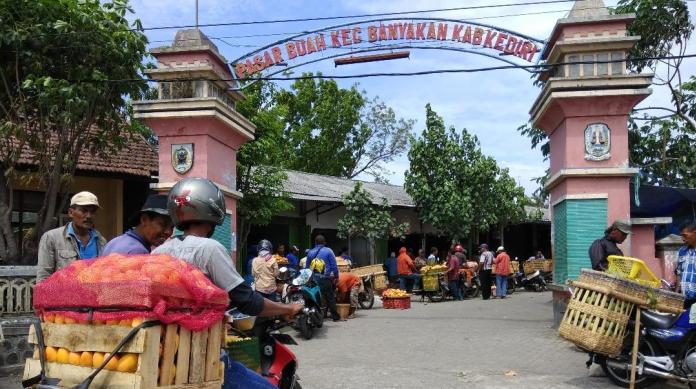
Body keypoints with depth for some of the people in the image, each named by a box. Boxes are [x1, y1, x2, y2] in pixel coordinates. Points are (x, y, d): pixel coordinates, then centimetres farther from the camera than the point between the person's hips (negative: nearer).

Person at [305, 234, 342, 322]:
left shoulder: (310, 252, 11)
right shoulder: (328, 251, -1)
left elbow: (307, 266, 16)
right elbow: (334, 265, -2)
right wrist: (336, 276, 5)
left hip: (313, 279, 3)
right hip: (325, 279, -3)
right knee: (330, 298, 2)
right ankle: (335, 317, 5)